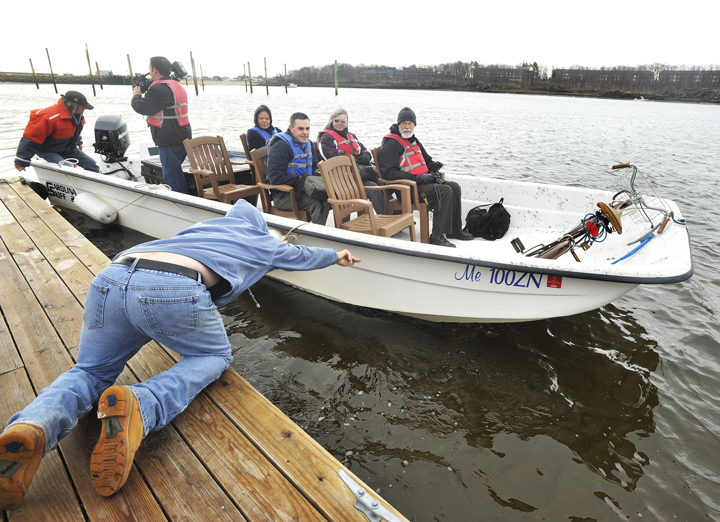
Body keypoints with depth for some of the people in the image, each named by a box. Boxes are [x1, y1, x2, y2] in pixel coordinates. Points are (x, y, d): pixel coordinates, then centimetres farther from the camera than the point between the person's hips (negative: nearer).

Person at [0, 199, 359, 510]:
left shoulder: (205, 226, 36)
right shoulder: (260, 241, 28)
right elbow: (300, 255, 48)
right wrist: (336, 256, 68)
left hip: (108, 279, 6)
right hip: (174, 292, -5)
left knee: (91, 371, 24)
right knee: (215, 356, 19)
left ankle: (32, 427, -8)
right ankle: (139, 407, -11)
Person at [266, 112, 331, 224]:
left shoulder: (307, 143, 15)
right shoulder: (280, 146, -13)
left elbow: (314, 167, 27)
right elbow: (275, 178, -20)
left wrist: (317, 175, 1)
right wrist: (301, 180, -19)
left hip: (302, 189, 8)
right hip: (283, 195, -8)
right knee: (319, 204, -30)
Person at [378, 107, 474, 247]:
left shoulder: (414, 141, 21)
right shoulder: (391, 144, -8)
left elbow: (426, 160, 34)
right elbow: (389, 173, -19)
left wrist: (433, 166, 7)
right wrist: (418, 178, -23)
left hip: (423, 180, 9)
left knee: (455, 187, -2)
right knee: (444, 190, -25)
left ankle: (454, 229, 5)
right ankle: (437, 236, -25)